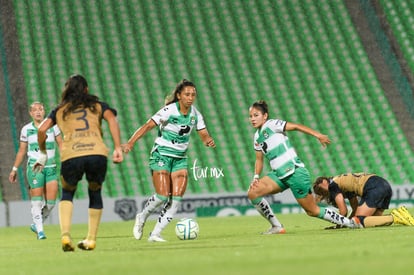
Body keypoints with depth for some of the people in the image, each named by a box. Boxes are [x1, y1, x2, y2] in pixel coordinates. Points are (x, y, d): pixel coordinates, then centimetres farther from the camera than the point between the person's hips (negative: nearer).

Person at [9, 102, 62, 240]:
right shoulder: (26, 129, 4)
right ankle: (39, 230, -2)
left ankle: (36, 224, 19)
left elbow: (61, 145, 5)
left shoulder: (52, 126, 5)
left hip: (51, 167, 2)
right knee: (37, 199, -8)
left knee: (51, 201, -3)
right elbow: (21, 151, 12)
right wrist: (14, 169, 12)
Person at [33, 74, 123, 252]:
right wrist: (118, 148, -1)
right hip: (97, 153, 0)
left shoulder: (60, 110, 24)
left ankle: (65, 235, 1)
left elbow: (42, 129, 12)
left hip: (71, 156, 0)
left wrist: (42, 153, 25)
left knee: (67, 194, 23)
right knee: (95, 193, 25)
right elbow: (111, 118, 5)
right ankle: (91, 240, 23)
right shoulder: (97, 105, 23)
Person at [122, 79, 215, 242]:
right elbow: (148, 126, -22)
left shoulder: (195, 114, 1)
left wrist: (209, 141, -21)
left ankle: (155, 234, 0)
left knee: (177, 198, -7)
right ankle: (141, 218, 15)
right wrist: (131, 143, -35)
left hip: (180, 159, 5)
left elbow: (203, 134, 5)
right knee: (163, 195, -15)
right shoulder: (169, 110, -16)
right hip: (162, 155, -5)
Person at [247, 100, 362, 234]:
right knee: (252, 193, -8)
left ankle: (351, 222, 12)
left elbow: (296, 126, -14)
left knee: (312, 211, -2)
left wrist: (317, 135, -24)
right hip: (279, 175, 7)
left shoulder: (271, 125, -9)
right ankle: (276, 227, 1)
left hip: (295, 172, -7)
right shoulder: (257, 137, 13)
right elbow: (259, 159, 19)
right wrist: (256, 177, 3)